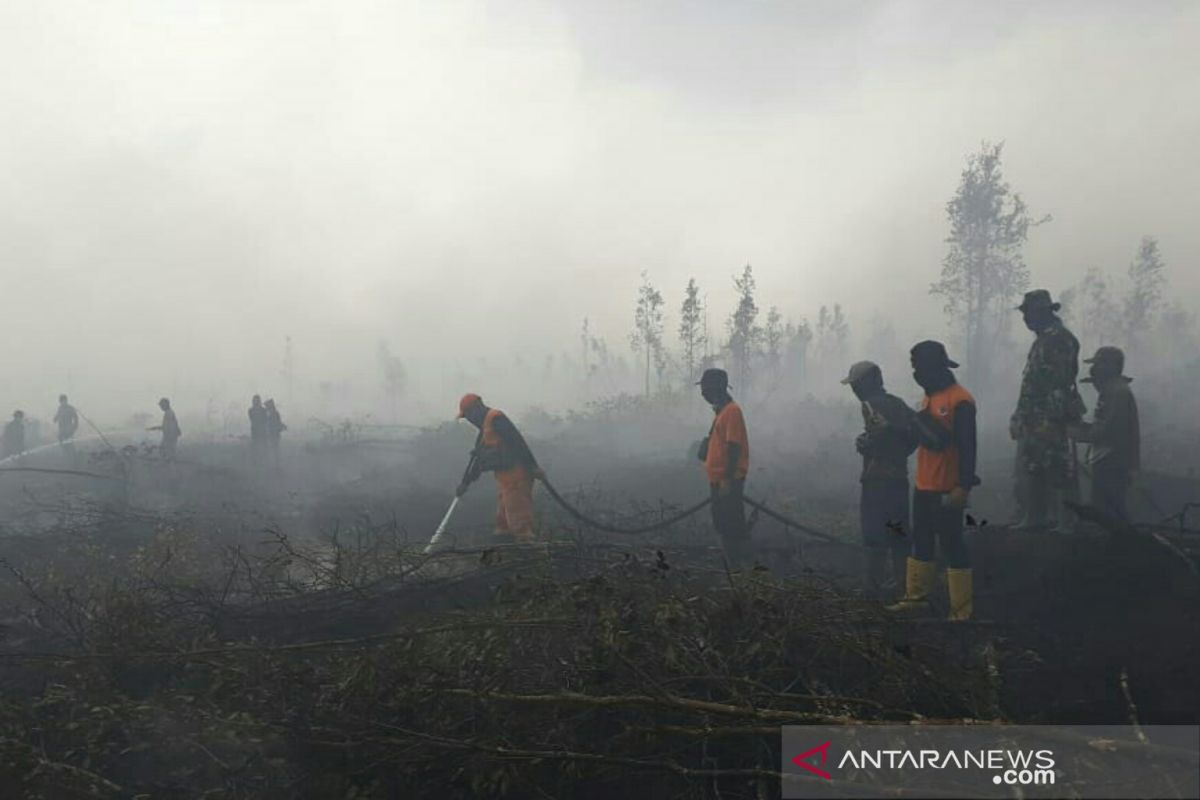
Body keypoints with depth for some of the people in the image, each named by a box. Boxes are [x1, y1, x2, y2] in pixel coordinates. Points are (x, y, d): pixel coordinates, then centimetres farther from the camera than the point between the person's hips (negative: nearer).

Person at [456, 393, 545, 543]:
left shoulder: (496, 419, -11)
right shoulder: (485, 427, 22)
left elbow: (518, 442, -20)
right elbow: (477, 457, 29)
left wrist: (533, 466, -24)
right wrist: (465, 482, 32)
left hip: (515, 476, -10)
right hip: (505, 479, 10)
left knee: (518, 515, -10)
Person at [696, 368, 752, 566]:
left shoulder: (732, 411, -13)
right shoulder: (720, 411, 16)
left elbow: (734, 447, -19)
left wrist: (727, 479, -21)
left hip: (728, 481, -10)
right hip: (717, 480, 10)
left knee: (733, 526, -6)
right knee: (722, 525, 13)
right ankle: (734, 566, 19)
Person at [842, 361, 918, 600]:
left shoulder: (871, 404, -10)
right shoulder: (897, 403, 14)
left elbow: (883, 430, -27)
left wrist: (862, 444, -11)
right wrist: (900, 451, 12)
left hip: (877, 477, -8)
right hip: (899, 476, 8)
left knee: (874, 534, -2)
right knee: (898, 532, 14)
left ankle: (874, 587, 1)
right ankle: (901, 583, 20)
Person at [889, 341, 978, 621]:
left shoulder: (960, 400, -16)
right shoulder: (930, 396, 12)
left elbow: (967, 447, -19)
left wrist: (964, 487, -21)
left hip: (946, 490, -9)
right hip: (923, 485, 9)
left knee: (951, 545, -2)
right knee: (921, 541, 16)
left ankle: (962, 610, 7)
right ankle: (916, 596, 29)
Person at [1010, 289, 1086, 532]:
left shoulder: (1058, 338, -14)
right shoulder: (1044, 339, 16)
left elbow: (1059, 381, -20)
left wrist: (1051, 419, -23)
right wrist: (1021, 417, 20)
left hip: (1049, 418, -10)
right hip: (1034, 418, 10)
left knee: (1057, 471, -5)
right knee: (1029, 467, 14)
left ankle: (1065, 524, 0)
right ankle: (1035, 518, 23)